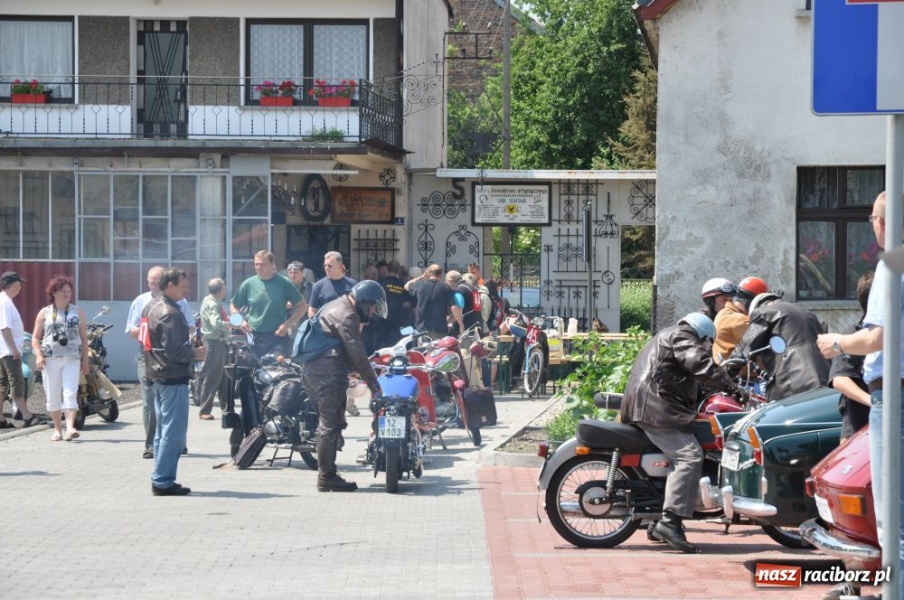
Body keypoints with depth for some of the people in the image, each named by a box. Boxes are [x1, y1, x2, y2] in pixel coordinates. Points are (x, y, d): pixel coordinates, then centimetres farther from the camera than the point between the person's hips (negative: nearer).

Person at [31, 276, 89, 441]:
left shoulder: (78, 312, 11)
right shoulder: (44, 313, 10)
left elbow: (84, 338, 12)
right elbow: (35, 337, 8)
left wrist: (85, 360, 7)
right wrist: (39, 355, -9)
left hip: (72, 359, -1)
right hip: (50, 359, 1)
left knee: (70, 393, -14)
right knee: (53, 396, 4)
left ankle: (70, 427, -22)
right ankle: (57, 429, 13)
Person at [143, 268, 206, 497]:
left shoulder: (150, 307, 13)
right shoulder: (169, 313, -18)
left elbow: (143, 338, 21)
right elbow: (174, 351, -24)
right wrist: (196, 354, -8)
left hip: (156, 375, 11)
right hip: (173, 378, -11)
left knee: (163, 431, 16)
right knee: (173, 432, -7)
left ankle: (160, 479, 20)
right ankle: (163, 482, -6)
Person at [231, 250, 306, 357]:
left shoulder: (284, 283, -1)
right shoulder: (248, 284, 4)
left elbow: (301, 306, 3)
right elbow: (233, 306, 15)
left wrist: (287, 324, -8)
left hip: (278, 337, -2)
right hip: (255, 336, 2)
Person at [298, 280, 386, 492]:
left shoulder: (336, 306, 20)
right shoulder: (347, 316, -13)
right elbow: (357, 352, -17)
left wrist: (360, 372, 21)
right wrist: (372, 381, -13)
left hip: (311, 369, 11)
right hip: (327, 373, -11)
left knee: (328, 422, 16)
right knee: (331, 424, -8)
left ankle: (326, 473, 21)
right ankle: (327, 477, -7)